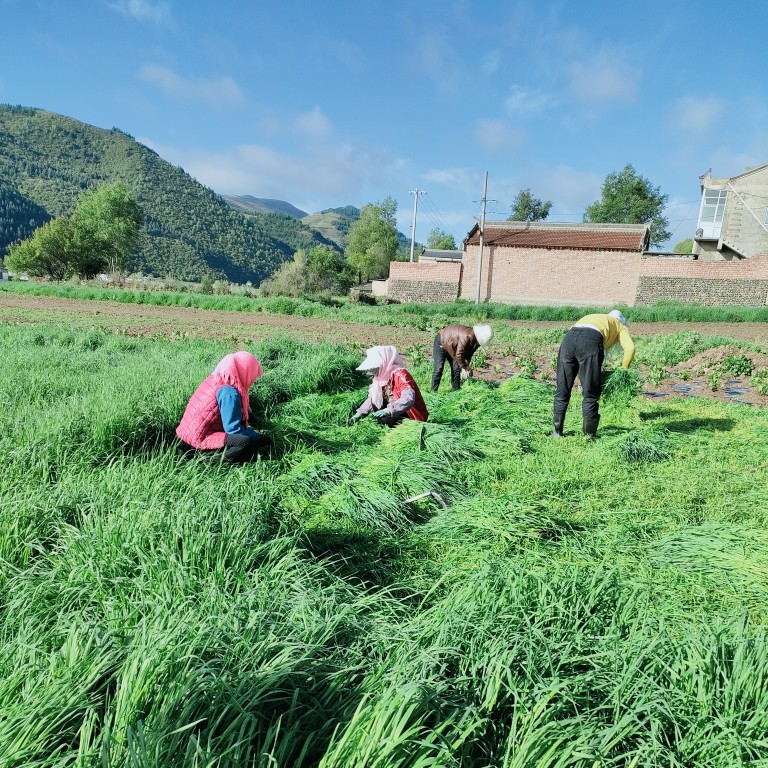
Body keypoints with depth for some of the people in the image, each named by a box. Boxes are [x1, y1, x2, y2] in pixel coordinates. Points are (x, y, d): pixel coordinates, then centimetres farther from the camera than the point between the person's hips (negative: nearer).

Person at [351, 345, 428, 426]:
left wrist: (388, 411, -46)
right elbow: (372, 399, 10)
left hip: (412, 417, -9)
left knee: (383, 419, -26)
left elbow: (408, 399, -37)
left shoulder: (399, 374, -22)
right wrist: (360, 413, -4)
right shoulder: (381, 376, 3)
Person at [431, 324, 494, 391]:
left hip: (452, 347, 8)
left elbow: (469, 354, -2)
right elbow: (459, 355, -35)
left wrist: (465, 367, -13)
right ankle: (434, 391, -10)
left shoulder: (476, 341, -10)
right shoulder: (467, 337, -38)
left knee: (456, 369, 1)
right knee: (438, 369, -14)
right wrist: (466, 368, -24)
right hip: (441, 343, -8)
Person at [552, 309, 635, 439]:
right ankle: (589, 436, 12)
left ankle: (556, 432, 20)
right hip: (590, 341, -4)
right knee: (590, 394, 6)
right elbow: (630, 348, 9)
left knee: (563, 391, 12)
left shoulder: (594, 317, 43)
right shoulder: (620, 326, 31)